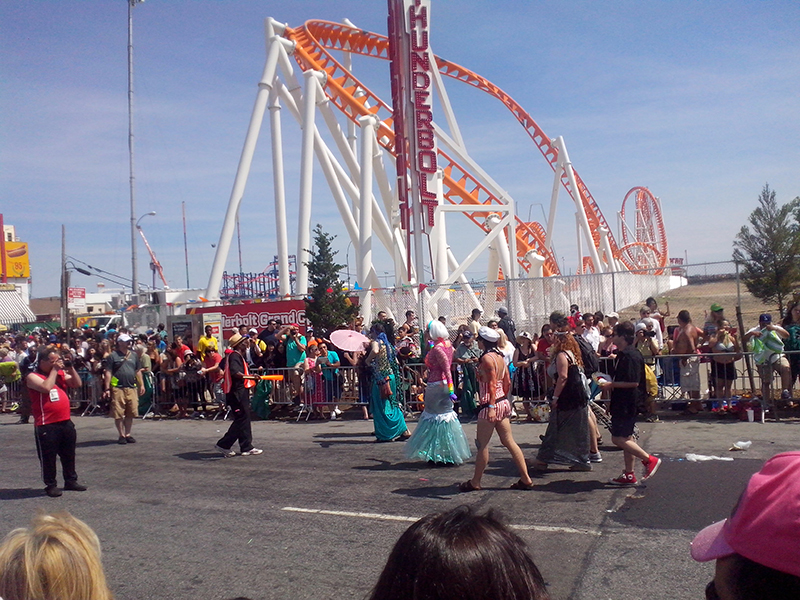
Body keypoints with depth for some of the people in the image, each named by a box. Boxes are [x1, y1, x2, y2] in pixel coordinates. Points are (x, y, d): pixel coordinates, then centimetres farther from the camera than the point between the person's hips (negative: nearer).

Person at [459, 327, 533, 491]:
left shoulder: (487, 358, -14)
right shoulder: (499, 356, 11)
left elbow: (492, 384, -21)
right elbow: (507, 382, 14)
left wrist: (491, 407, -26)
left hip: (491, 404, -9)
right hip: (503, 402, 9)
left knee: (483, 444, 2)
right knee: (509, 441, 10)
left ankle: (475, 482, 13)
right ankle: (526, 479, 10)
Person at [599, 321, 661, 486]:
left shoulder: (630, 356, -19)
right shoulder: (624, 354, 13)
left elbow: (633, 382, -24)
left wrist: (611, 384, -17)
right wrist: (610, 384, 14)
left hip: (627, 403, -11)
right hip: (622, 403, 11)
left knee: (618, 439, -8)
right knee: (626, 438, 13)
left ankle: (650, 460, 1)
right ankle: (629, 475, 19)